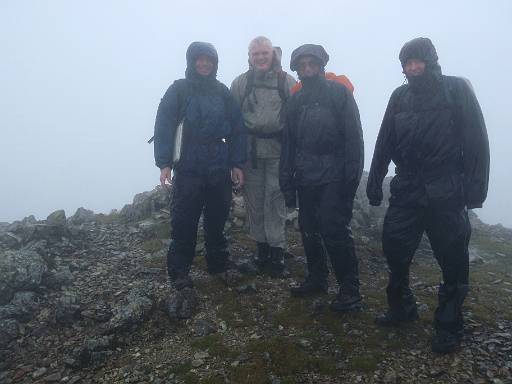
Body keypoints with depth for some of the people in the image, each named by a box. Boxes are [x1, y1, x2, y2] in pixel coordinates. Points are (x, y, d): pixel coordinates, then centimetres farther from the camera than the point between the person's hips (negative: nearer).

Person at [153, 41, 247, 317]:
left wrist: (237, 163, 3)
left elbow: (237, 129, 10)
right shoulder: (179, 90, 3)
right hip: (188, 170, -3)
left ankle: (219, 266, 24)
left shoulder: (223, 92, 11)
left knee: (217, 220, 8)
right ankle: (179, 274, 9)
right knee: (184, 223, -3)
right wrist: (164, 163, -13)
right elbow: (163, 126, -4)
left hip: (219, 170, 3)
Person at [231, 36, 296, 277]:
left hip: (277, 150, -2)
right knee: (254, 201, 7)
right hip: (249, 150, 2)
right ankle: (261, 247, 21)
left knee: (275, 199, -2)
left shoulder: (287, 81, 4)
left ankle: (277, 251, 8)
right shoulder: (240, 83, 8)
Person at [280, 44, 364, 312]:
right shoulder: (296, 101, 14)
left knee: (334, 229, -10)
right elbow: (288, 142, 13)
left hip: (333, 176, -5)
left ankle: (350, 288, 2)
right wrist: (287, 179, 7)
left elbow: (353, 137, -7)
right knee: (308, 229, 9)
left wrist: (351, 175, -14)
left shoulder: (339, 93, -1)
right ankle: (317, 278, 25)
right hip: (306, 176, 6)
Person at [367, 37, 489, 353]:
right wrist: (375, 181, 5)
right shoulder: (400, 96, 10)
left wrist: (475, 189, -12)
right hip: (406, 190, 4)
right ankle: (402, 308, 27)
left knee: (452, 260, 3)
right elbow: (385, 142, 9)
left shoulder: (457, 89, 0)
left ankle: (449, 327, 20)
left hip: (446, 193, -3)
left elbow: (476, 141, -6)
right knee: (395, 249, 5)